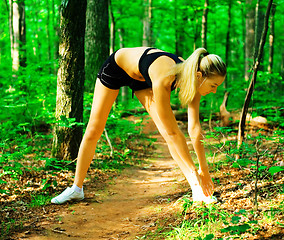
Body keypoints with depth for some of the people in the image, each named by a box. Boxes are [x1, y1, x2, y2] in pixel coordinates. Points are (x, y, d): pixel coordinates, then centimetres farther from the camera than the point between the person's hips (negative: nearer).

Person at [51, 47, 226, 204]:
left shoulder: (192, 76, -27)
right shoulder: (163, 79, -45)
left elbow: (195, 128, -20)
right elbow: (173, 132, -39)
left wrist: (204, 169, -19)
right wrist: (194, 171, -33)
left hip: (142, 78, 5)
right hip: (116, 66, -4)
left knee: (167, 132, -12)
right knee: (93, 131, 2)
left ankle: (197, 190, -9)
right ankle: (77, 189, 17)